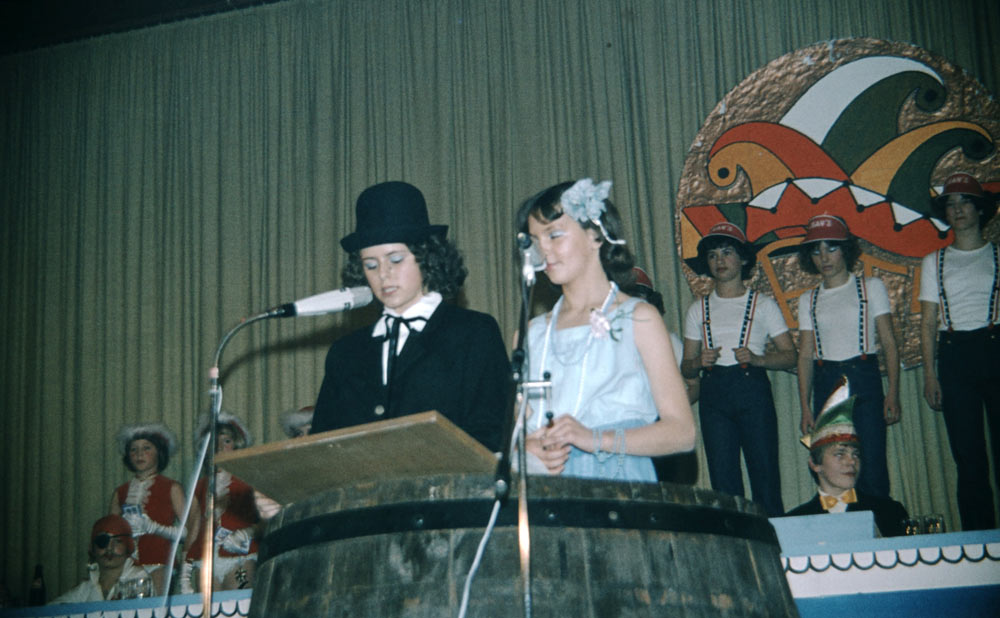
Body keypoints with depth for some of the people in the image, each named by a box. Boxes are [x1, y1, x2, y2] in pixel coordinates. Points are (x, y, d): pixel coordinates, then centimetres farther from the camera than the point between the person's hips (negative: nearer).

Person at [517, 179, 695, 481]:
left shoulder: (638, 318, 6)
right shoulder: (532, 332, 18)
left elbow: (681, 431, -2)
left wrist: (596, 438, -13)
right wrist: (527, 448, -5)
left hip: (621, 491, -4)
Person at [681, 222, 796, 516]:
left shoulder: (763, 304, 10)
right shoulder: (698, 309, 15)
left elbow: (790, 356, 5)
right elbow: (686, 367, 14)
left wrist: (757, 359, -12)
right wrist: (699, 362, -9)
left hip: (752, 390, -2)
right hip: (713, 395, 2)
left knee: (765, 474, -5)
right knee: (723, 480, 0)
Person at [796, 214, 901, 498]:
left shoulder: (871, 287, 7)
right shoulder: (808, 300, 12)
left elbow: (889, 344, 3)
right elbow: (805, 355, 9)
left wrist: (893, 394, -7)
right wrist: (805, 407, 1)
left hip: (864, 379, -2)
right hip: (825, 384, 2)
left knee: (872, 467, -9)